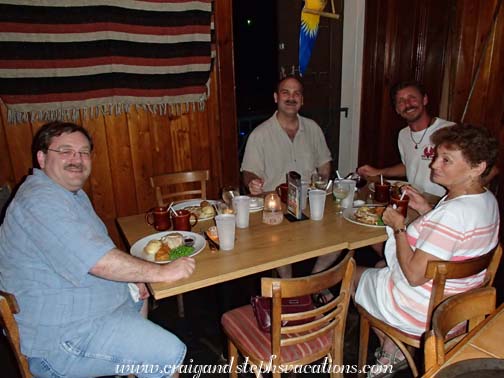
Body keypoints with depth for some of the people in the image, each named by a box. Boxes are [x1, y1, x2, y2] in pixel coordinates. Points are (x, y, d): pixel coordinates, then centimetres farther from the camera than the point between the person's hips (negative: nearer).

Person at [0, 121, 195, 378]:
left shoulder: (72, 192, 11)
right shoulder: (40, 201, -25)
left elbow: (90, 251, 16)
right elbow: (97, 260, -32)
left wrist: (132, 277, 3)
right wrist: (161, 272, -24)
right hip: (62, 336, -11)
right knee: (170, 354, -17)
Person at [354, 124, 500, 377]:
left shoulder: (453, 212, -34)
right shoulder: (488, 200, -3)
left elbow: (414, 275, -29)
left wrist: (398, 227, -18)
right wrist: (427, 210, 1)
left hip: (421, 314, -9)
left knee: (354, 273, 16)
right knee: (382, 265, 30)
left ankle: (391, 355, 30)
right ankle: (393, 351, 29)